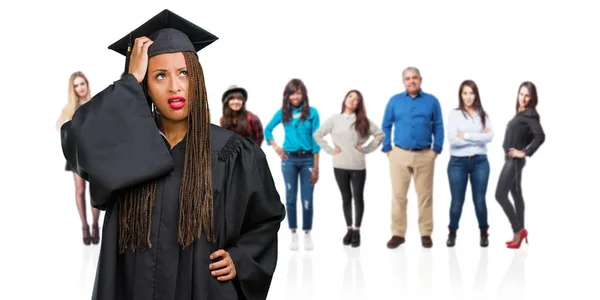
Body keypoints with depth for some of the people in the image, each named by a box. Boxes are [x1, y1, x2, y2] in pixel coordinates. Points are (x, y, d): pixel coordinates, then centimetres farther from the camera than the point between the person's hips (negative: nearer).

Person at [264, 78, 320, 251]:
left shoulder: (312, 112, -3)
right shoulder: (283, 112, 4)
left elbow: (315, 140, -3)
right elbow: (268, 129, 18)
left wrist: (316, 167, -6)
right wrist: (275, 147, 3)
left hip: (307, 159, -2)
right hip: (289, 159, 2)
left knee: (307, 199, 0)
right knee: (291, 198, 4)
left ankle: (307, 234, 13)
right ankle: (293, 234, 12)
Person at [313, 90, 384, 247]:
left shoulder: (363, 121, 2)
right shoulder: (334, 119, 2)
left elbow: (380, 134, 3)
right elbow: (317, 134, 5)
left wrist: (367, 148, -4)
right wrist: (329, 150, -1)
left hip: (358, 166, 0)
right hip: (340, 166, 0)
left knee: (358, 197, 4)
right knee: (346, 198, 9)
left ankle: (357, 231, 13)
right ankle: (349, 229, 20)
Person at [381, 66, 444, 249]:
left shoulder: (432, 101, 4)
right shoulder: (394, 101, 6)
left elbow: (438, 127, 5)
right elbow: (386, 126, 8)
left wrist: (436, 150, -2)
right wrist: (387, 149, 1)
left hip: (425, 155, 0)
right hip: (399, 154, 0)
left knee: (425, 195, 4)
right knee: (398, 196, 2)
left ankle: (426, 234, 12)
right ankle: (398, 234, 9)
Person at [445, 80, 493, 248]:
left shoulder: (483, 115, 7)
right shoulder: (454, 114, -1)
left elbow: (490, 136, -8)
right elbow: (452, 139, -13)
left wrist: (466, 136, -12)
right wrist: (478, 137, -10)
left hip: (480, 161, 2)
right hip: (458, 162, -2)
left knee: (479, 200, 4)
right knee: (457, 201, 4)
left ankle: (483, 233, 20)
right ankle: (452, 233, 21)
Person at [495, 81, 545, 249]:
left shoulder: (530, 114, -14)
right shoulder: (521, 113, 11)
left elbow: (540, 136, -24)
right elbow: (530, 135, 20)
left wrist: (525, 152, -19)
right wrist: (522, 146, 7)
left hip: (514, 160, -9)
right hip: (511, 160, 9)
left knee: (500, 194, -9)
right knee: (516, 194, 11)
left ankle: (518, 230, -2)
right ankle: (519, 233, 17)